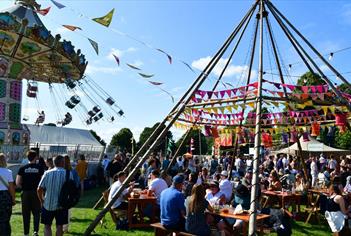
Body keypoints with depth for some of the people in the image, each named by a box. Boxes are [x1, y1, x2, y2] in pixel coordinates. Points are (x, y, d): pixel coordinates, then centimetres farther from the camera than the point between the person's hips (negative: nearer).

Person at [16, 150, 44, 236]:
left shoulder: (22, 168, -2)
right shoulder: (39, 167, -5)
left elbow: (17, 183, -5)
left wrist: (24, 187, 11)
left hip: (25, 193, 1)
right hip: (36, 193, -1)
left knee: (26, 214, 11)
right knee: (36, 213, 11)